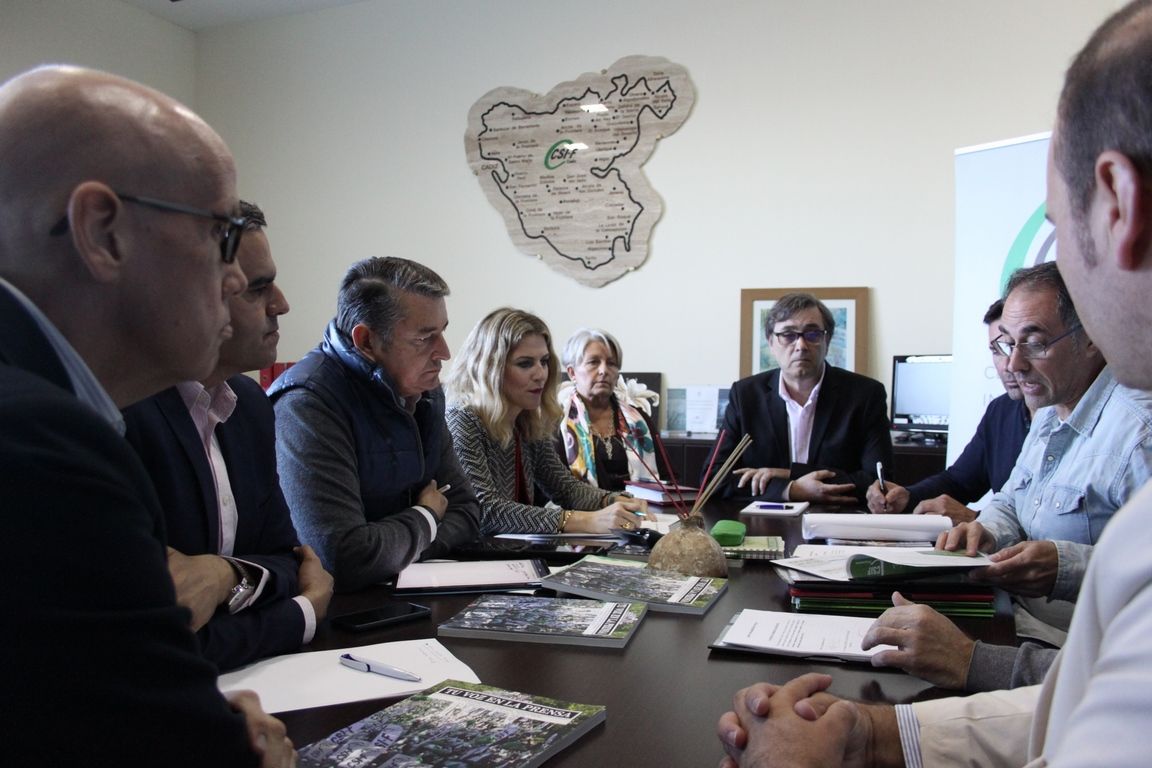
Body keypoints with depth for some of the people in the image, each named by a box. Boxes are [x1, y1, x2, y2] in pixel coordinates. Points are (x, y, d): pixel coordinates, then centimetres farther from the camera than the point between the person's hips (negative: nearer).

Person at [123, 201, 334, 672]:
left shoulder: (250, 402, 4)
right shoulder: (118, 414, -20)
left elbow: (286, 558, 6)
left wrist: (227, 573, -15)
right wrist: (305, 611, -7)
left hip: (242, 685, 6)